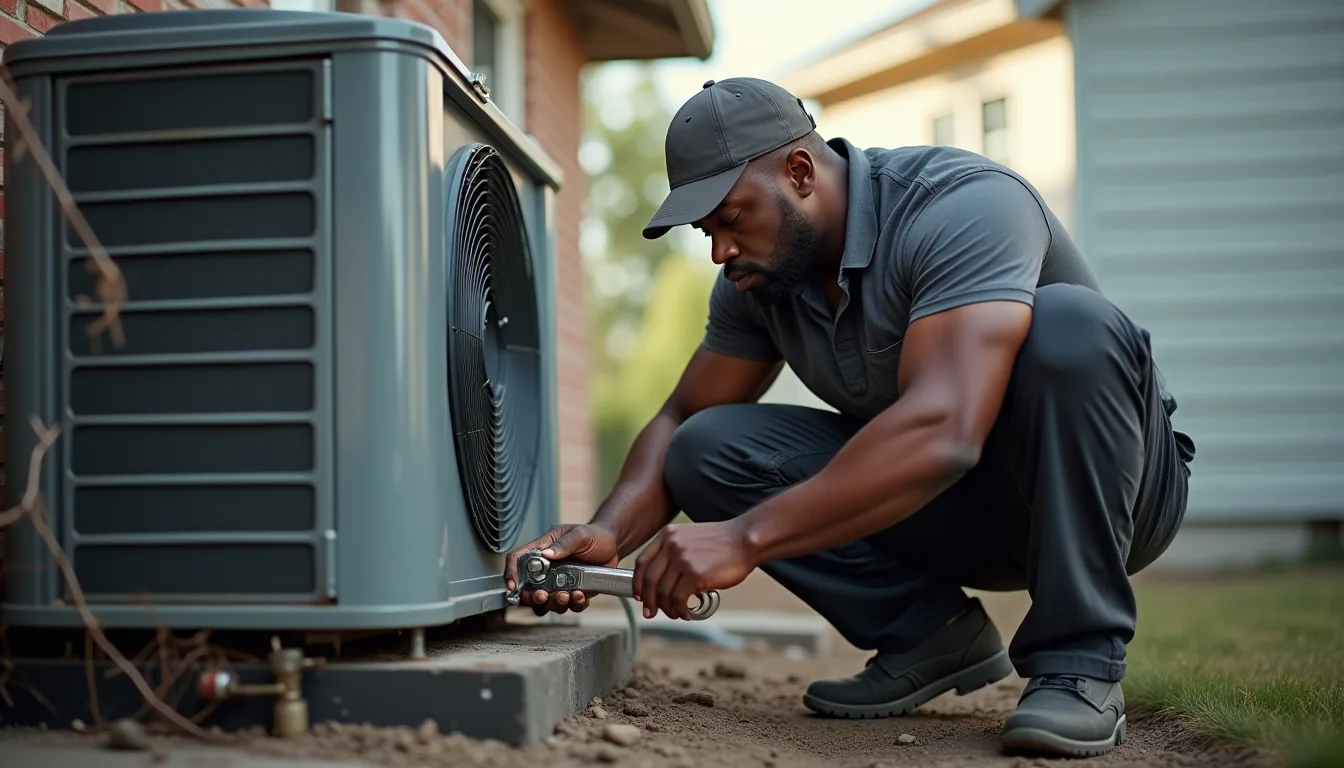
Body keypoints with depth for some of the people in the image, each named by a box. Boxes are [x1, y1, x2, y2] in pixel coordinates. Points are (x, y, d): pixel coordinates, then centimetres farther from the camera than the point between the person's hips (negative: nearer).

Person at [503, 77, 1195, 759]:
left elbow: (940, 432, -41)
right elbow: (681, 419, 1)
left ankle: (1079, 663, -24)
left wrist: (745, 538, -43)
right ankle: (931, 632, -3)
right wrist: (607, 534, -19)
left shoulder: (965, 205, -27)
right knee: (705, 452, -12)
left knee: (1066, 324, -37)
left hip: (1109, 485, -5)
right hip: (953, 513, 5)